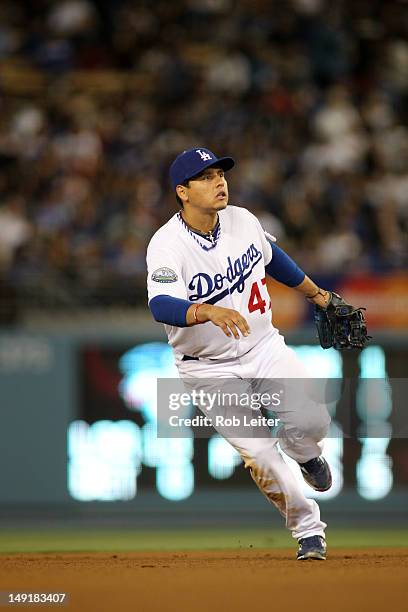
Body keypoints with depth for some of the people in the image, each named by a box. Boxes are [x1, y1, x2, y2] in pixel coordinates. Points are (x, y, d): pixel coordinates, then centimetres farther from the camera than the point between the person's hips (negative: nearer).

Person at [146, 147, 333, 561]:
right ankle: (307, 529, 12)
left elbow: (271, 255, 17)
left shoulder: (242, 220, -5)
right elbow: (161, 306, -40)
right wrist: (211, 311, -58)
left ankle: (305, 455, 21)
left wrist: (314, 292, 29)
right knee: (259, 455, -12)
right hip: (210, 368, -4)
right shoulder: (167, 246, -23)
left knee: (312, 421, -17)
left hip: (265, 348, 4)